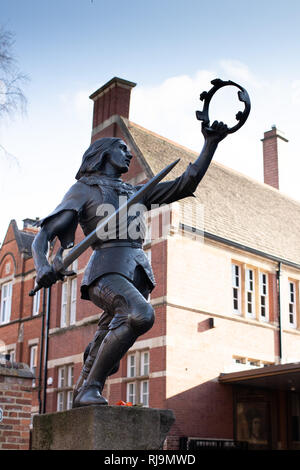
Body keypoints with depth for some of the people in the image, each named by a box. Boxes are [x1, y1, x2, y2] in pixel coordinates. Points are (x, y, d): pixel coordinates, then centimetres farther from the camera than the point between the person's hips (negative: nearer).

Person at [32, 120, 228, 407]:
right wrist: (42, 266, -18)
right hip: (107, 269, -6)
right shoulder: (83, 189, 13)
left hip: (138, 272, 6)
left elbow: (185, 185, 24)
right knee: (141, 315, -32)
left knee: (105, 357, 3)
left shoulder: (134, 192, 30)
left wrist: (210, 144, 18)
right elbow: (42, 237, 4)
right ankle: (90, 389, -25)